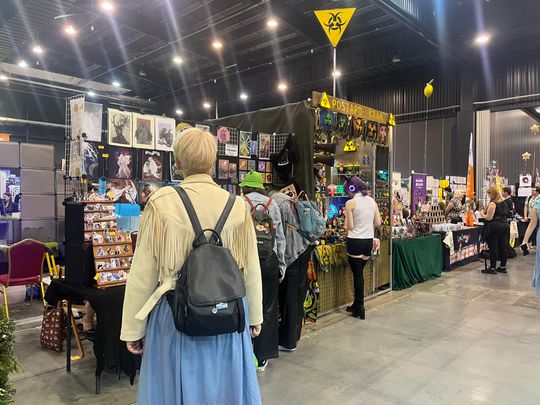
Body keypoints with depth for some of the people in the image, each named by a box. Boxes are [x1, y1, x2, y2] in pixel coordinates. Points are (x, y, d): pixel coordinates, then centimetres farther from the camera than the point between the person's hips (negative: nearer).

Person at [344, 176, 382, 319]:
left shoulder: (350, 203, -11)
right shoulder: (372, 201, 6)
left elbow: (350, 226, -11)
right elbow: (378, 223, 7)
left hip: (355, 241, -6)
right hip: (369, 241, 6)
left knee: (357, 274, 3)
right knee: (359, 273, 16)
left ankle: (360, 308, 9)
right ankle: (356, 305, 26)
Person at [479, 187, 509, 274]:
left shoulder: (492, 204, -14)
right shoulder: (504, 203, 12)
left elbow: (489, 218, -17)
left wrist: (482, 214, 1)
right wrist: (486, 212, 21)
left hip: (494, 227, -8)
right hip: (504, 226, 8)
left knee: (493, 247, -3)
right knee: (502, 246, 12)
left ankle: (492, 268, 0)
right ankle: (503, 266, 19)